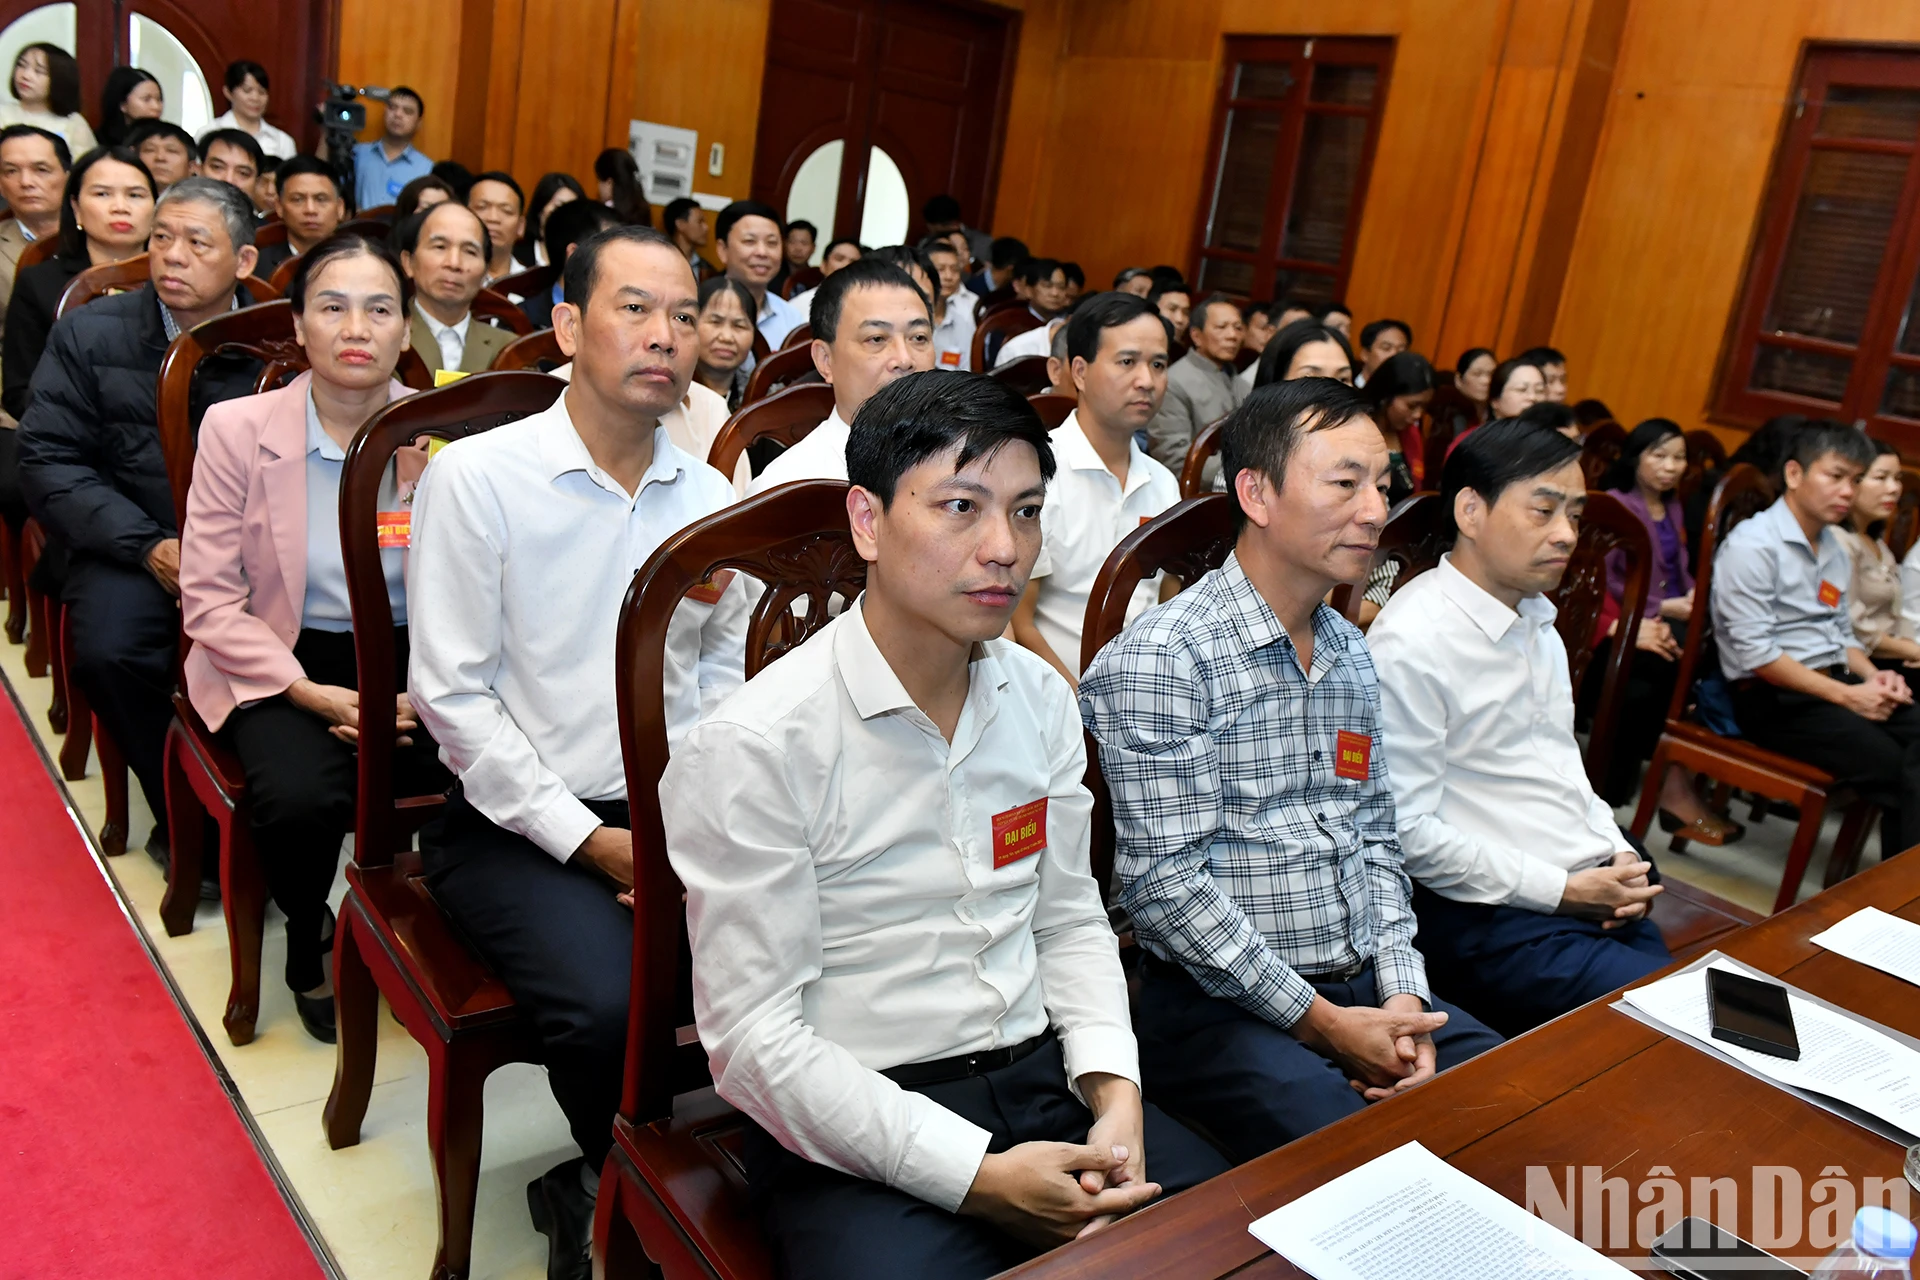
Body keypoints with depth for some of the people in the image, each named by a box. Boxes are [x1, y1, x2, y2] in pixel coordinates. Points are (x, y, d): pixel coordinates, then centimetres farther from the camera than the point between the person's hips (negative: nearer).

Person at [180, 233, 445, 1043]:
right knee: (300, 797, -30)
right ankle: (308, 941, 7)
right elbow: (208, 599, -5)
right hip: (283, 663, -1)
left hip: (409, 657, 1)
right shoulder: (237, 429, -4)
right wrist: (313, 693, -17)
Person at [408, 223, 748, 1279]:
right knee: (612, 1004, -30)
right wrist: (589, 840, -13)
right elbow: (451, 695, -9)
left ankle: (595, 1188, 7)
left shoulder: (708, 494, 8)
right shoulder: (476, 476, -6)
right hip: (515, 824, -4)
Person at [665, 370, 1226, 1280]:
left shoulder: (1041, 700, 5)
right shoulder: (754, 746, -16)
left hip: (1044, 1077, 5)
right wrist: (977, 1176, -18)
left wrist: (1114, 1091, -3)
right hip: (856, 1133, -5)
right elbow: (754, 1039, -15)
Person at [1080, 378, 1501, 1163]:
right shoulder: (1162, 657, -14)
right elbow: (1167, 883, -18)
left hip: (1370, 990, 8)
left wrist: (1403, 992, 1)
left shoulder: (1352, 654, 13)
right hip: (1225, 1007, -7)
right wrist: (1321, 1022, -15)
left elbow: (1376, 838, 16)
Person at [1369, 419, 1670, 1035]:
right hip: (1495, 914, -9)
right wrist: (1562, 890, -13)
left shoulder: (1535, 615, 12)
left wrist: (1617, 852, 6)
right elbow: (1408, 831, -19)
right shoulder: (1410, 646, -18)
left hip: (1597, 881, 9)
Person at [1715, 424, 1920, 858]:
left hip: (1832, 684, 8)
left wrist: (1873, 676, 2)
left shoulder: (1835, 549, 18)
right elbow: (1755, 652, -17)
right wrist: (1847, 696, -16)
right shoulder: (1752, 545, -10)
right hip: (1772, 698, -8)